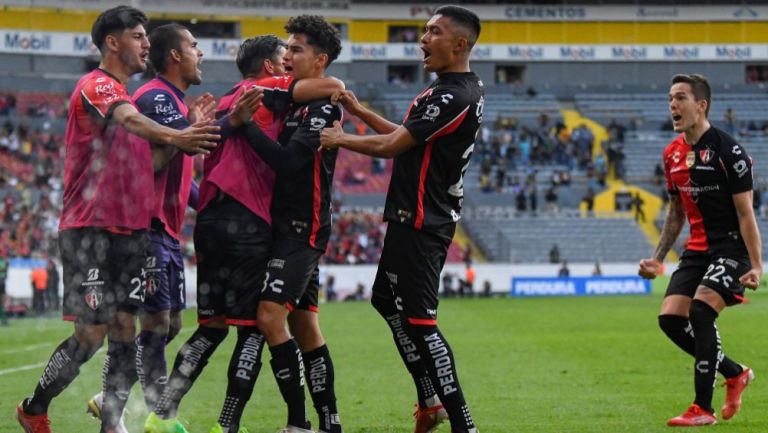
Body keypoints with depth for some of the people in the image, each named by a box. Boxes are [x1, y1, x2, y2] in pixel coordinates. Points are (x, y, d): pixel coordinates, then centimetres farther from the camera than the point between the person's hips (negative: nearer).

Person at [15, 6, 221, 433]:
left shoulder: (127, 95, 19)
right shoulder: (96, 86, -9)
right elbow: (129, 120, -31)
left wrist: (194, 136, 6)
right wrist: (176, 137, -50)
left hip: (131, 230, 8)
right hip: (90, 230, -8)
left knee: (126, 331, 2)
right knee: (92, 334, -7)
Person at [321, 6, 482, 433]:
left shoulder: (453, 98, -21)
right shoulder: (461, 89, 12)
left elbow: (390, 146, -18)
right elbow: (409, 137, 22)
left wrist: (340, 139, -4)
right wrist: (360, 112, 19)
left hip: (420, 224, -11)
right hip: (425, 217, 11)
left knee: (419, 321, -11)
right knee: (388, 301, 22)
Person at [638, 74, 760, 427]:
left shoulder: (727, 151, -14)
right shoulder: (672, 154, 8)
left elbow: (745, 213, -15)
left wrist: (756, 266, -21)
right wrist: (658, 258, 13)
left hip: (731, 247, -7)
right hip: (697, 249, 8)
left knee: (700, 311, -23)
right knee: (670, 318, -4)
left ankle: (703, 408, -15)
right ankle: (735, 374, 17)